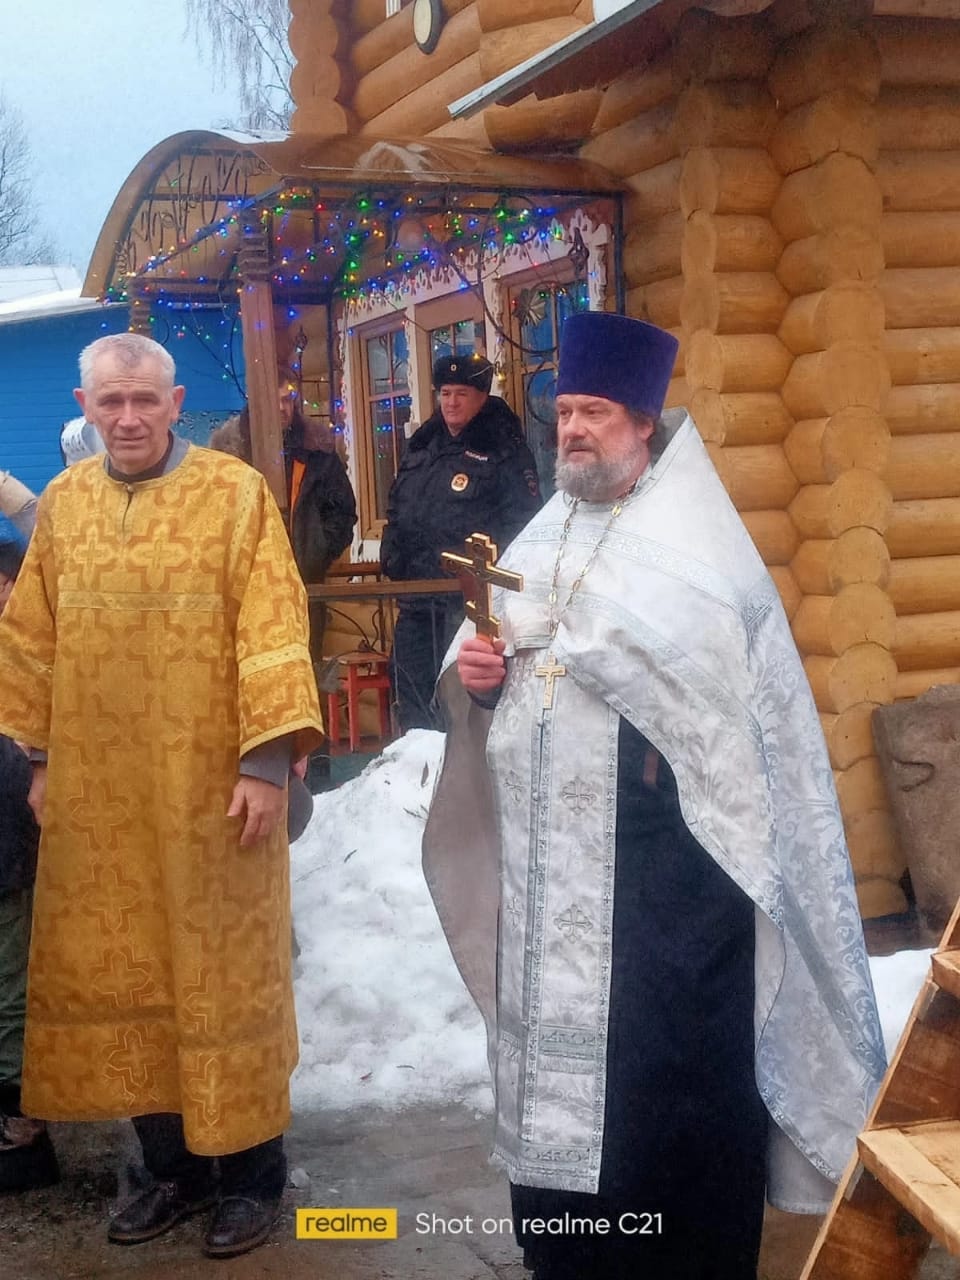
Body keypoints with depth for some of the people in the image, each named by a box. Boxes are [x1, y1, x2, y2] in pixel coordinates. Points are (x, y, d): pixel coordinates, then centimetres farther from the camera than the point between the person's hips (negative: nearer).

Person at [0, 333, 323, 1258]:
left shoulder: (237, 493, -7)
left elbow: (272, 630, -11)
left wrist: (266, 761, -17)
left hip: (209, 782, -4)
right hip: (97, 790, 5)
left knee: (221, 971, 5)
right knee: (121, 971, 11)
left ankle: (251, 1172, 21)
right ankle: (173, 1164, 27)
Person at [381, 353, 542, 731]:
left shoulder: (503, 452, -4)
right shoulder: (421, 448, 18)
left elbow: (520, 521, -11)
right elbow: (396, 512, 25)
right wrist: (393, 558, 12)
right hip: (415, 596, 8)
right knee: (411, 690, 13)